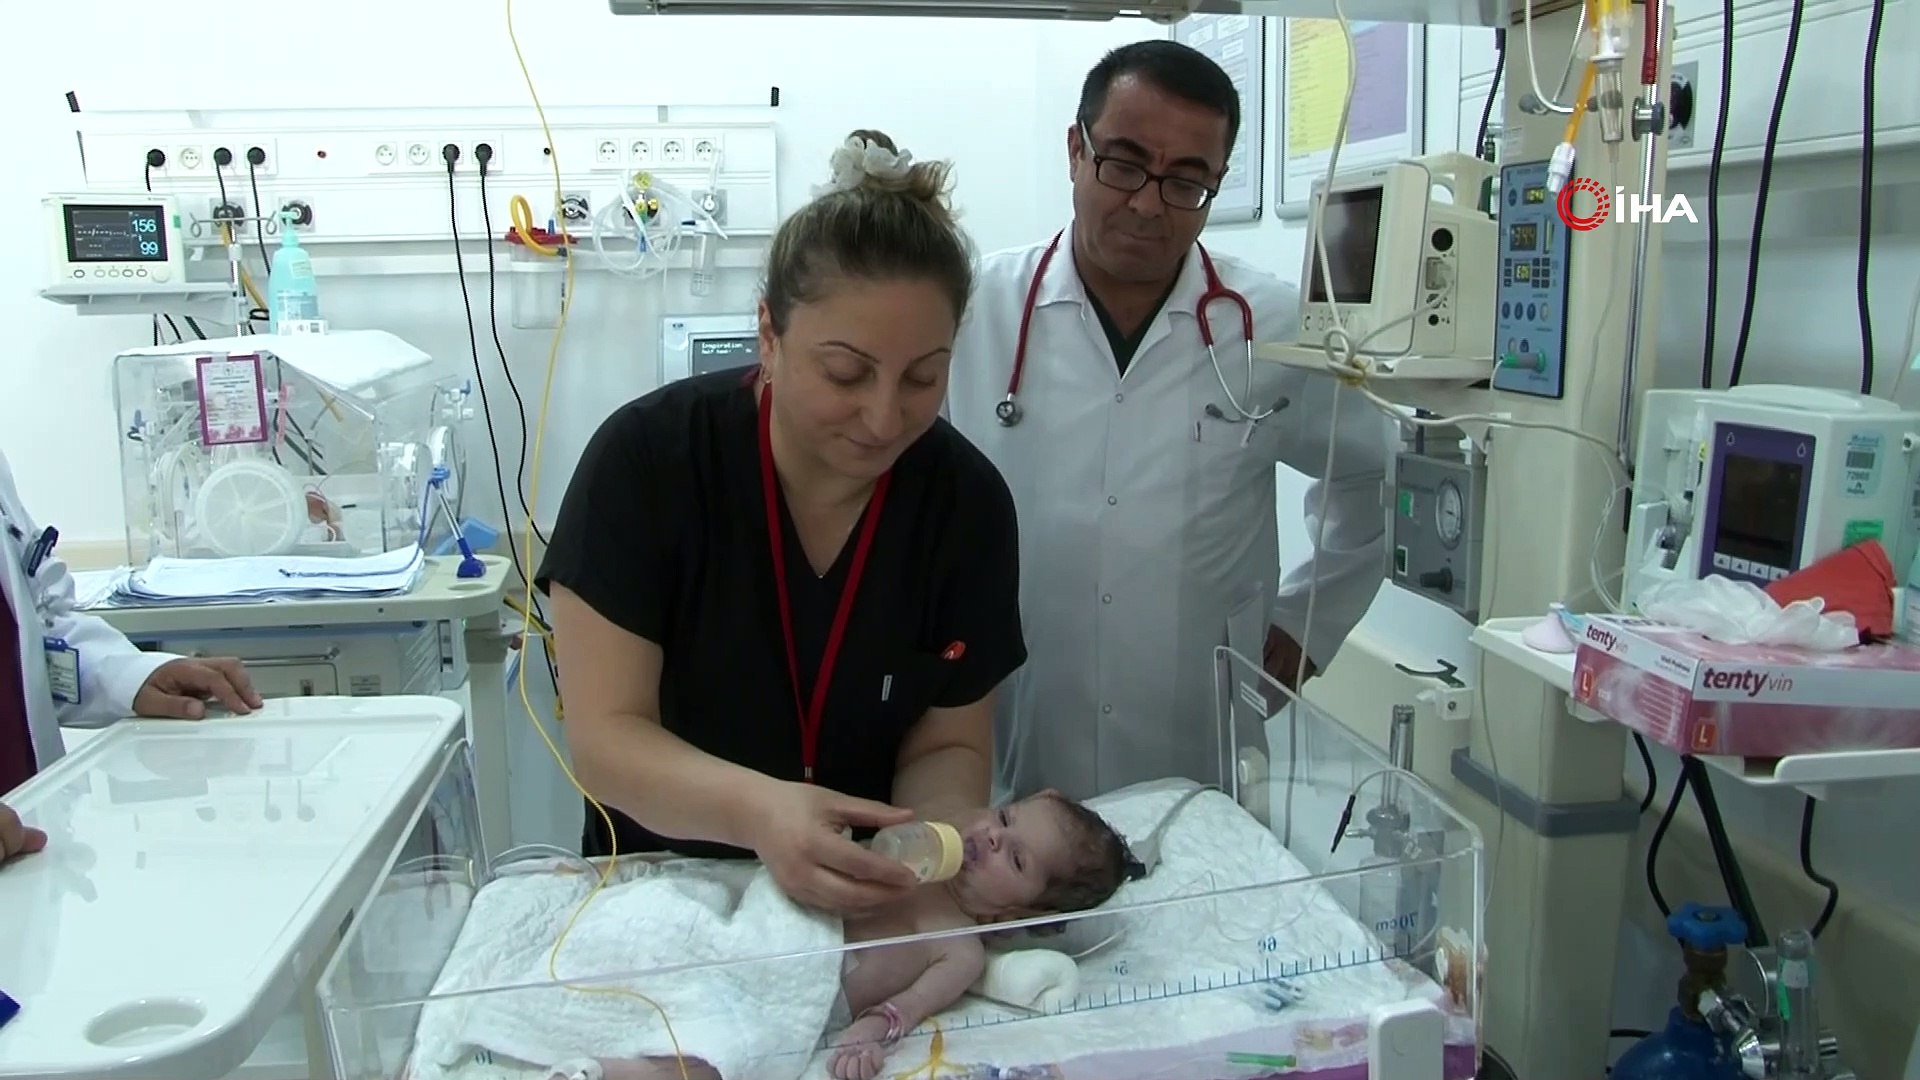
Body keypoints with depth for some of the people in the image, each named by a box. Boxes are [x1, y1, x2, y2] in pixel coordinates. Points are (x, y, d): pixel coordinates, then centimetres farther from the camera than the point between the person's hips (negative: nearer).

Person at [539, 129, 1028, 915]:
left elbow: (950, 745, -2)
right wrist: (756, 811, -33)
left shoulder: (968, 501, -9)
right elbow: (604, 736, -15)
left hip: (872, 905, 2)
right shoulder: (646, 456, -15)